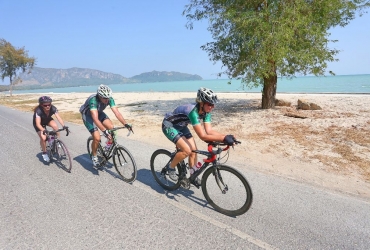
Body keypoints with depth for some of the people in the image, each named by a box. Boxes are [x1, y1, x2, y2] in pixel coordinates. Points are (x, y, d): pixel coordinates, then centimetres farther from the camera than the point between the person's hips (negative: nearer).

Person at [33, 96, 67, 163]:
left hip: (47, 119, 3)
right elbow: (38, 124, -43)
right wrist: (44, 130, -61)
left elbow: (59, 117, -37)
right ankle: (44, 153, 6)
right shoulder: (38, 111, -37)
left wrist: (63, 126, -53)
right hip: (39, 122, -3)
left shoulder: (53, 108, -30)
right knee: (43, 138, -18)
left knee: (55, 126, -32)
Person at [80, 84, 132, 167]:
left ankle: (109, 145, 5)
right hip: (88, 115, -5)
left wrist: (125, 124, -43)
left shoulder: (110, 99, -24)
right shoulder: (93, 100, -38)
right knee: (97, 138, -18)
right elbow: (95, 119, -47)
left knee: (111, 127, -22)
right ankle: (94, 156, 9)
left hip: (99, 112, 5)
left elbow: (117, 112, -30)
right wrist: (104, 131, -57)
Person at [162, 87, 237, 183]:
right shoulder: (193, 111, -38)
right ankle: (170, 167, 3)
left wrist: (226, 136, -30)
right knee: (187, 150, -22)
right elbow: (203, 136, -42)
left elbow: (209, 130, -18)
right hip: (169, 125, -8)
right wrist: (224, 138, -46)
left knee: (194, 150, 2)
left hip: (180, 126, 8)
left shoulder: (206, 111, -14)